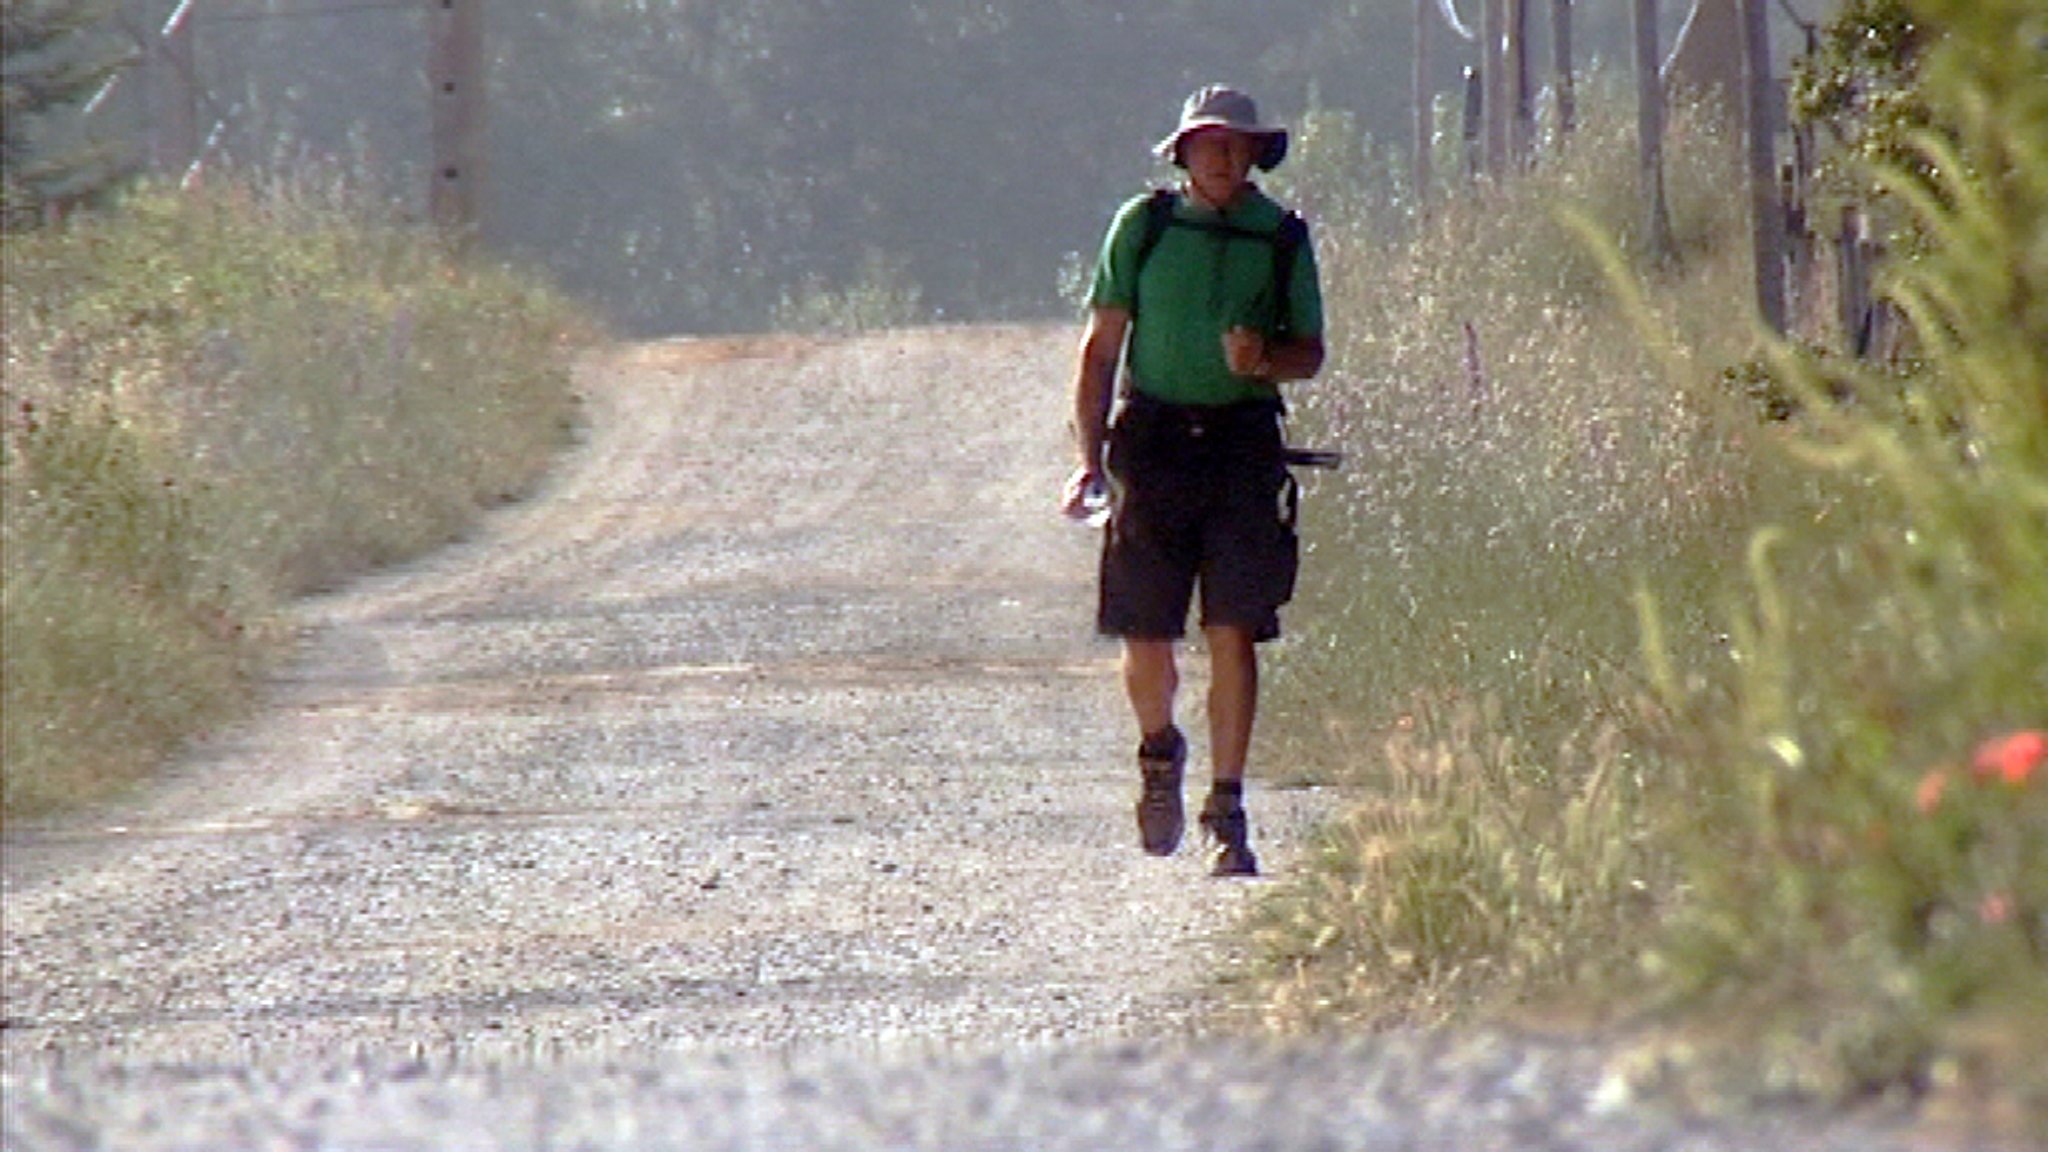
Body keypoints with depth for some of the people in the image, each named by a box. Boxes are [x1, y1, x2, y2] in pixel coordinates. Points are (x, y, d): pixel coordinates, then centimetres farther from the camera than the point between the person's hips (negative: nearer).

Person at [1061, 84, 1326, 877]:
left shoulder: (1281, 238, 6)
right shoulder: (1144, 225, 5)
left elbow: (1310, 352, 12)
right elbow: (1102, 345, 7)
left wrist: (1264, 358, -12)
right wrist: (1088, 457, 0)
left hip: (1243, 443, 0)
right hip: (1153, 442, 0)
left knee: (1234, 634, -6)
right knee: (1145, 641, 0)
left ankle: (1227, 813, 1)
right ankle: (1159, 752, 32)